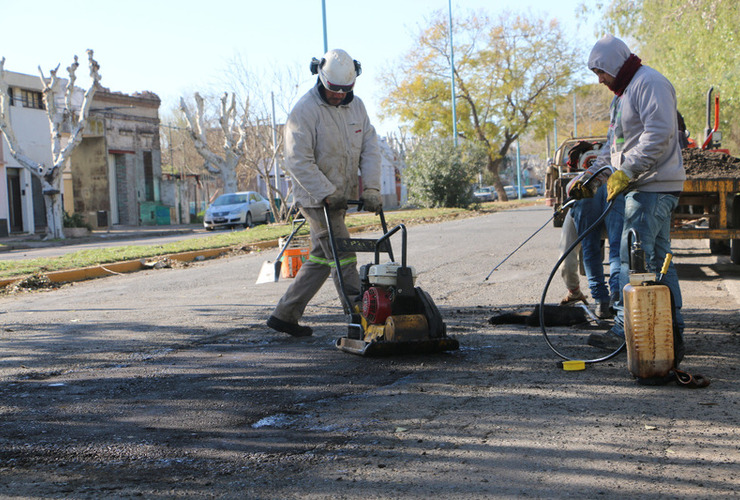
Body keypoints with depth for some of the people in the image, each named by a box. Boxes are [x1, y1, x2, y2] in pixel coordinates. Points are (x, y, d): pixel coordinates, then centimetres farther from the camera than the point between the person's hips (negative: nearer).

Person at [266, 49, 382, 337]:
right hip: (317, 199, -8)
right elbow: (298, 161, -19)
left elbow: (370, 148, 2)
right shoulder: (305, 111, -15)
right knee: (343, 258, -9)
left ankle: (284, 315, 20)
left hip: (340, 197, 8)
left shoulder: (356, 106, 7)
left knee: (321, 259, 11)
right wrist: (328, 194, -23)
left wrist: (371, 189, -11)